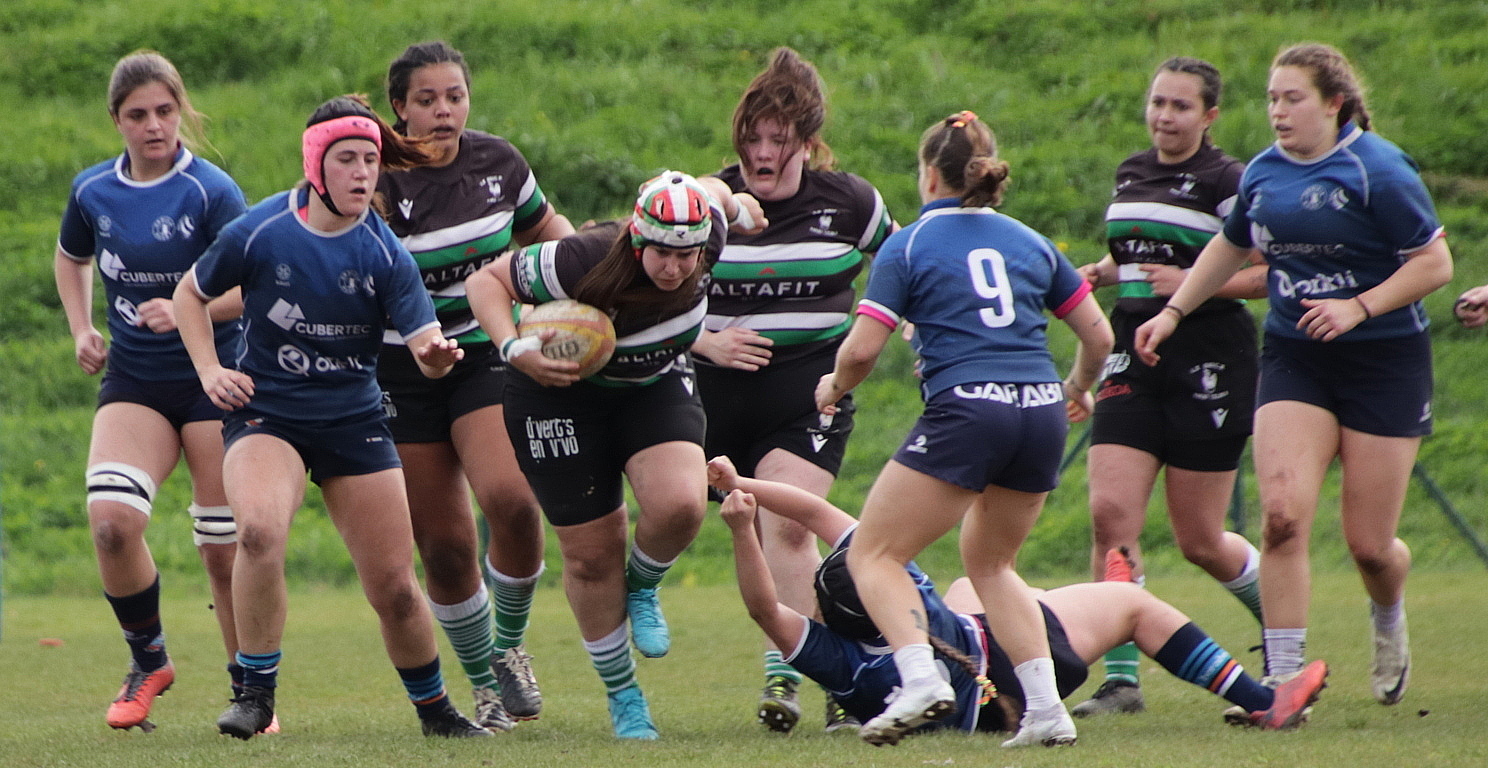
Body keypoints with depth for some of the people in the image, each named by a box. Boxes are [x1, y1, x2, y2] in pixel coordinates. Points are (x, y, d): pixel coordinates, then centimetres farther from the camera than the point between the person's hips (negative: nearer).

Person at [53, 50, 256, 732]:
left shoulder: (210, 190, -12)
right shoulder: (93, 191, 3)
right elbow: (72, 258, 25)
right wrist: (81, 330, 12)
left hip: (216, 379, -3)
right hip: (132, 381, 3)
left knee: (224, 548, -3)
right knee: (110, 518, -19)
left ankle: (251, 690, 15)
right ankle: (147, 662, 3)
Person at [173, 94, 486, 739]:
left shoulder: (383, 253, -8)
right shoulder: (259, 232, -10)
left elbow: (423, 339, -16)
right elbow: (191, 293, 7)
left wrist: (435, 354, -40)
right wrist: (210, 371, -5)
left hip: (354, 420, 2)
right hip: (263, 414, -2)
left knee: (394, 587, 1)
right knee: (259, 529, -32)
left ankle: (435, 709, 28)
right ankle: (256, 692, -16)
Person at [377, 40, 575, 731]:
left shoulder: (498, 163, 0)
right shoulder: (381, 182, -12)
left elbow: (544, 227, 18)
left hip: (486, 355, 1)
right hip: (402, 373, -1)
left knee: (510, 498, -25)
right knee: (444, 546, -1)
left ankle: (509, 645, 0)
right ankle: (486, 685, 21)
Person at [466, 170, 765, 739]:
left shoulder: (703, 241, -23)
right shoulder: (581, 263, -34)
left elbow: (706, 188, 1)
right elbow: (486, 281, -21)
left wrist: (738, 206, 21)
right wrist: (516, 349, -35)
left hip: (656, 387, 3)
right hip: (560, 391, -3)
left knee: (680, 504, -25)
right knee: (591, 553, -1)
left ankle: (642, 587, 10)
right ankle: (622, 697, 20)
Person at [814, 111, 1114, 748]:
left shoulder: (908, 246, 4)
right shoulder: (1028, 242, 17)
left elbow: (862, 349, -2)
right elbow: (1098, 335, 17)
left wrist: (833, 387, 19)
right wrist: (1078, 389, 36)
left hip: (967, 411, -5)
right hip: (1042, 414, 5)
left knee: (872, 556, 4)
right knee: (988, 561, 24)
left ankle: (921, 680, -19)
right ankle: (1046, 710, 10)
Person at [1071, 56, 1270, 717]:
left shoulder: (1227, 183, -8)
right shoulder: (1129, 174, 13)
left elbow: (1272, 273, -11)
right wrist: (1098, 273, 9)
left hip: (1209, 361, -6)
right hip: (1135, 359, 6)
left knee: (1199, 542, 2)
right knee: (1110, 513, -12)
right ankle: (1120, 679, -10)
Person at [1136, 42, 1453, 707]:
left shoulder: (1377, 169, -12)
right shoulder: (1263, 174, 6)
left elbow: (1435, 262, -11)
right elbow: (1230, 248, 25)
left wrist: (1359, 307, -21)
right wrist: (1173, 311, 19)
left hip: (1384, 362, -4)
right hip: (1293, 360, 4)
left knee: (1369, 545, 0)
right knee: (1282, 515, -17)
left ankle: (1389, 620, 38)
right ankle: (1283, 682, -14)